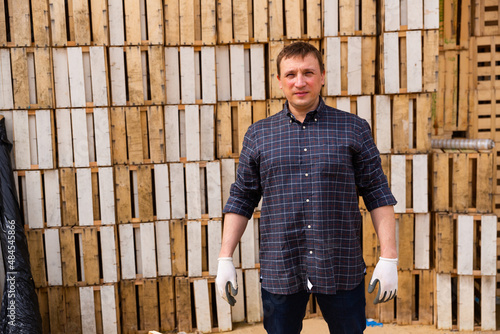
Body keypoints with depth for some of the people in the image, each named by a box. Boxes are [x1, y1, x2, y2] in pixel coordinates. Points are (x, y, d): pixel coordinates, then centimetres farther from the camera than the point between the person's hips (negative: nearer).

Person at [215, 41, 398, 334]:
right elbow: (241, 199, 8)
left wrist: (389, 258, -5)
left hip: (341, 270, -1)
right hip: (279, 271, 1)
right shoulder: (259, 134, 5)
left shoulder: (354, 129, 2)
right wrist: (226, 259, 3)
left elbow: (379, 195, 1)